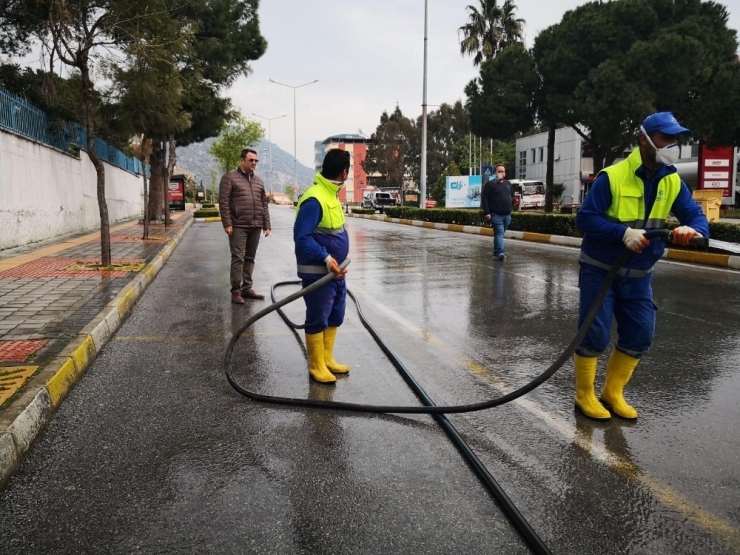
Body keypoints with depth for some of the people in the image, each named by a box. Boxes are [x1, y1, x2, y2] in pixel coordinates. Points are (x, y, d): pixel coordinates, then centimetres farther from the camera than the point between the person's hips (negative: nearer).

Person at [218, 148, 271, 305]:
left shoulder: (259, 181, 17)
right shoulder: (230, 177, 0)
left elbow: (264, 204, 17)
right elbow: (223, 202, -6)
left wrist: (266, 225, 11)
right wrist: (227, 223, -14)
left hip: (255, 227, 5)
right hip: (238, 226, -5)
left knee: (250, 258, 9)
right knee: (238, 258, -6)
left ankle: (247, 288, 16)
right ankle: (236, 291, -1)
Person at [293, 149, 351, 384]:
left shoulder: (331, 194, 8)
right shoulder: (314, 199, -22)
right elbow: (302, 238, -24)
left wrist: (334, 259, 17)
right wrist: (326, 258, -28)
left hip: (335, 270, 10)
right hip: (318, 273, -10)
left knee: (334, 317, 16)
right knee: (317, 320, 2)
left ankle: (327, 359, 29)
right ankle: (316, 366, 14)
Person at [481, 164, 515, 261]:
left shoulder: (508, 184, 16)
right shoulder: (490, 184, -3)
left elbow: (512, 196, 27)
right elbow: (484, 198, -7)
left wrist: (511, 208, 17)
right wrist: (487, 213, -13)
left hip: (507, 215, 6)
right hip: (496, 215, -6)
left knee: (500, 233, 12)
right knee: (499, 233, -15)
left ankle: (497, 252, 21)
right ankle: (501, 252, -24)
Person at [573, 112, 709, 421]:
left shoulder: (673, 182, -1)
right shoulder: (612, 177, -18)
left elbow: (697, 215, -3)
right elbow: (584, 218, -20)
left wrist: (693, 229, -28)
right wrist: (623, 232, -33)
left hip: (638, 275, 6)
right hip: (600, 270, -6)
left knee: (640, 335, 8)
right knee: (594, 334, -3)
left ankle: (612, 393, 24)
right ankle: (584, 396, 15)